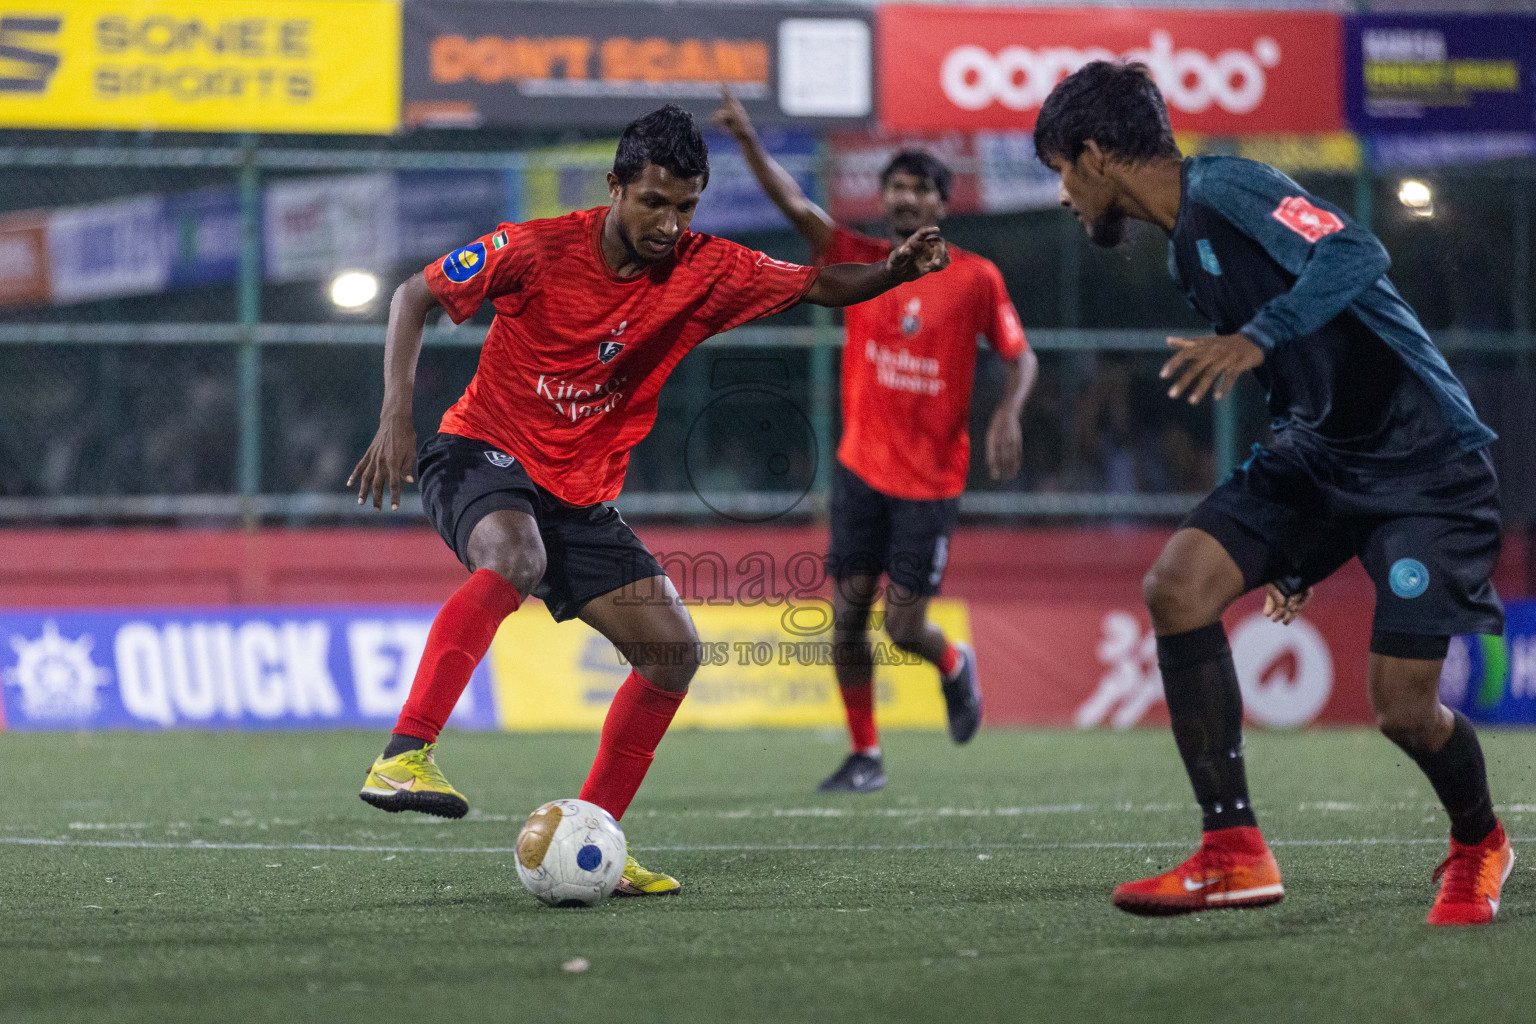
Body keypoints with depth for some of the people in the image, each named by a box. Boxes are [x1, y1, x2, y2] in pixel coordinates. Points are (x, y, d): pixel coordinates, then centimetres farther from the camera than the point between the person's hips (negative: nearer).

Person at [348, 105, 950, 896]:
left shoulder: (704, 273, -5)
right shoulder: (536, 250, -15)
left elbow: (817, 286, 1)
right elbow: (415, 296, -7)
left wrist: (895, 271, -21)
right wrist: (397, 414, -19)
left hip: (580, 497, 6)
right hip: (481, 455, -6)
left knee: (675, 652, -2)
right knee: (514, 558, -39)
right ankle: (402, 758, -43)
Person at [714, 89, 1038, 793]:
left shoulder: (976, 278, -4)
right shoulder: (859, 261, 0)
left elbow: (1020, 355, 3)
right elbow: (795, 205, -12)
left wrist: (1007, 415, -17)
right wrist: (749, 144, -27)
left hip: (932, 479, -2)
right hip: (861, 468, 2)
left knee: (903, 626, -3)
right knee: (848, 613, -1)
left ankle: (955, 666, 33)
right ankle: (865, 756, 13)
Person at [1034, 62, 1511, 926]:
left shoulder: (1226, 191, -14)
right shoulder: (1188, 247, 15)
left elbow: (1357, 254, -31)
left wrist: (1256, 338, -42)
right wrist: (1289, 552, 25)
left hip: (1425, 462, -9)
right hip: (1319, 457, 9)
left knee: (1404, 708, -11)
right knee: (1179, 586, -13)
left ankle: (1479, 843, 23)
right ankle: (1235, 855, -11)